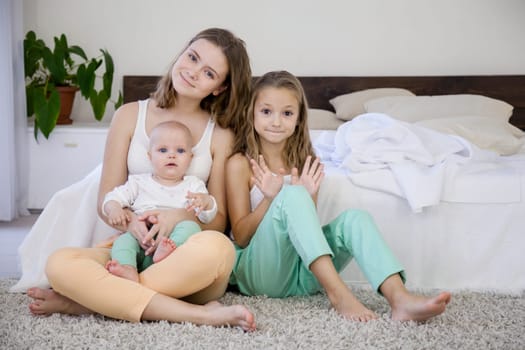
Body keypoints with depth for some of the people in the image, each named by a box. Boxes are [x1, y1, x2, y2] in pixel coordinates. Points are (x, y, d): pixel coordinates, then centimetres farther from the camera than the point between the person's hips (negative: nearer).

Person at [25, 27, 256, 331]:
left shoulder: (220, 135, 7)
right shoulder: (131, 115, 9)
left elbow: (219, 220, 5)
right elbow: (107, 202, 6)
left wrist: (182, 216, -17)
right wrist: (131, 222, -17)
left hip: (187, 258, 0)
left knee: (216, 247, -37)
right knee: (60, 263, -30)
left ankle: (87, 300, -23)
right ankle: (199, 314, -30)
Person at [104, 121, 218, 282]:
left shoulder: (193, 185, 19)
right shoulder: (139, 182, 22)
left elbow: (207, 217, 7)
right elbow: (114, 197, 17)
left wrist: (206, 201, -17)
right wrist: (113, 208, -8)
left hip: (177, 236, -1)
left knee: (190, 226, -27)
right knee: (124, 239, -27)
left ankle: (170, 249, -53)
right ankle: (128, 269, -54)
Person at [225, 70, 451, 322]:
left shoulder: (303, 164, 12)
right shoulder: (240, 164, -2)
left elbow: (305, 224, 10)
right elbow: (240, 236, -4)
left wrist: (308, 199, -10)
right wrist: (269, 199, -20)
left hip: (300, 272, 5)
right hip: (257, 271, -4)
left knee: (353, 219, -18)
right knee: (291, 194, -28)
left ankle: (400, 299, -39)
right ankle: (338, 293, -40)